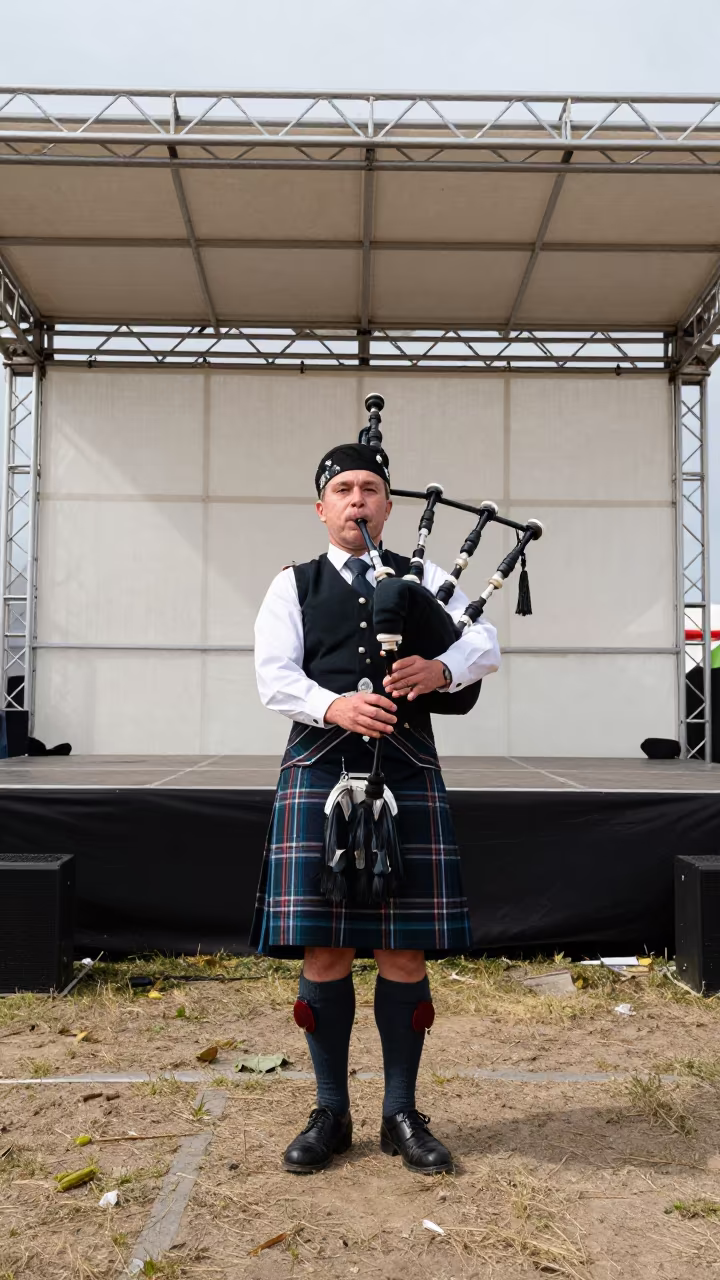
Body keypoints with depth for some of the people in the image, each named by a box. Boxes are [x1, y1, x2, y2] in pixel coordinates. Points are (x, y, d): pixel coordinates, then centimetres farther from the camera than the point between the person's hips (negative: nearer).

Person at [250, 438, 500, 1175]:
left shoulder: (424, 579, 14)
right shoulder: (292, 586, 11)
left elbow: (485, 645, 1)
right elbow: (274, 678, -2)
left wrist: (441, 668, -22)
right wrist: (335, 705, -22)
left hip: (407, 771, 1)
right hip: (319, 769, 0)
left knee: (404, 948, 3)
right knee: (323, 948, 2)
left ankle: (402, 1114, 19)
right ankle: (330, 1113, 20)